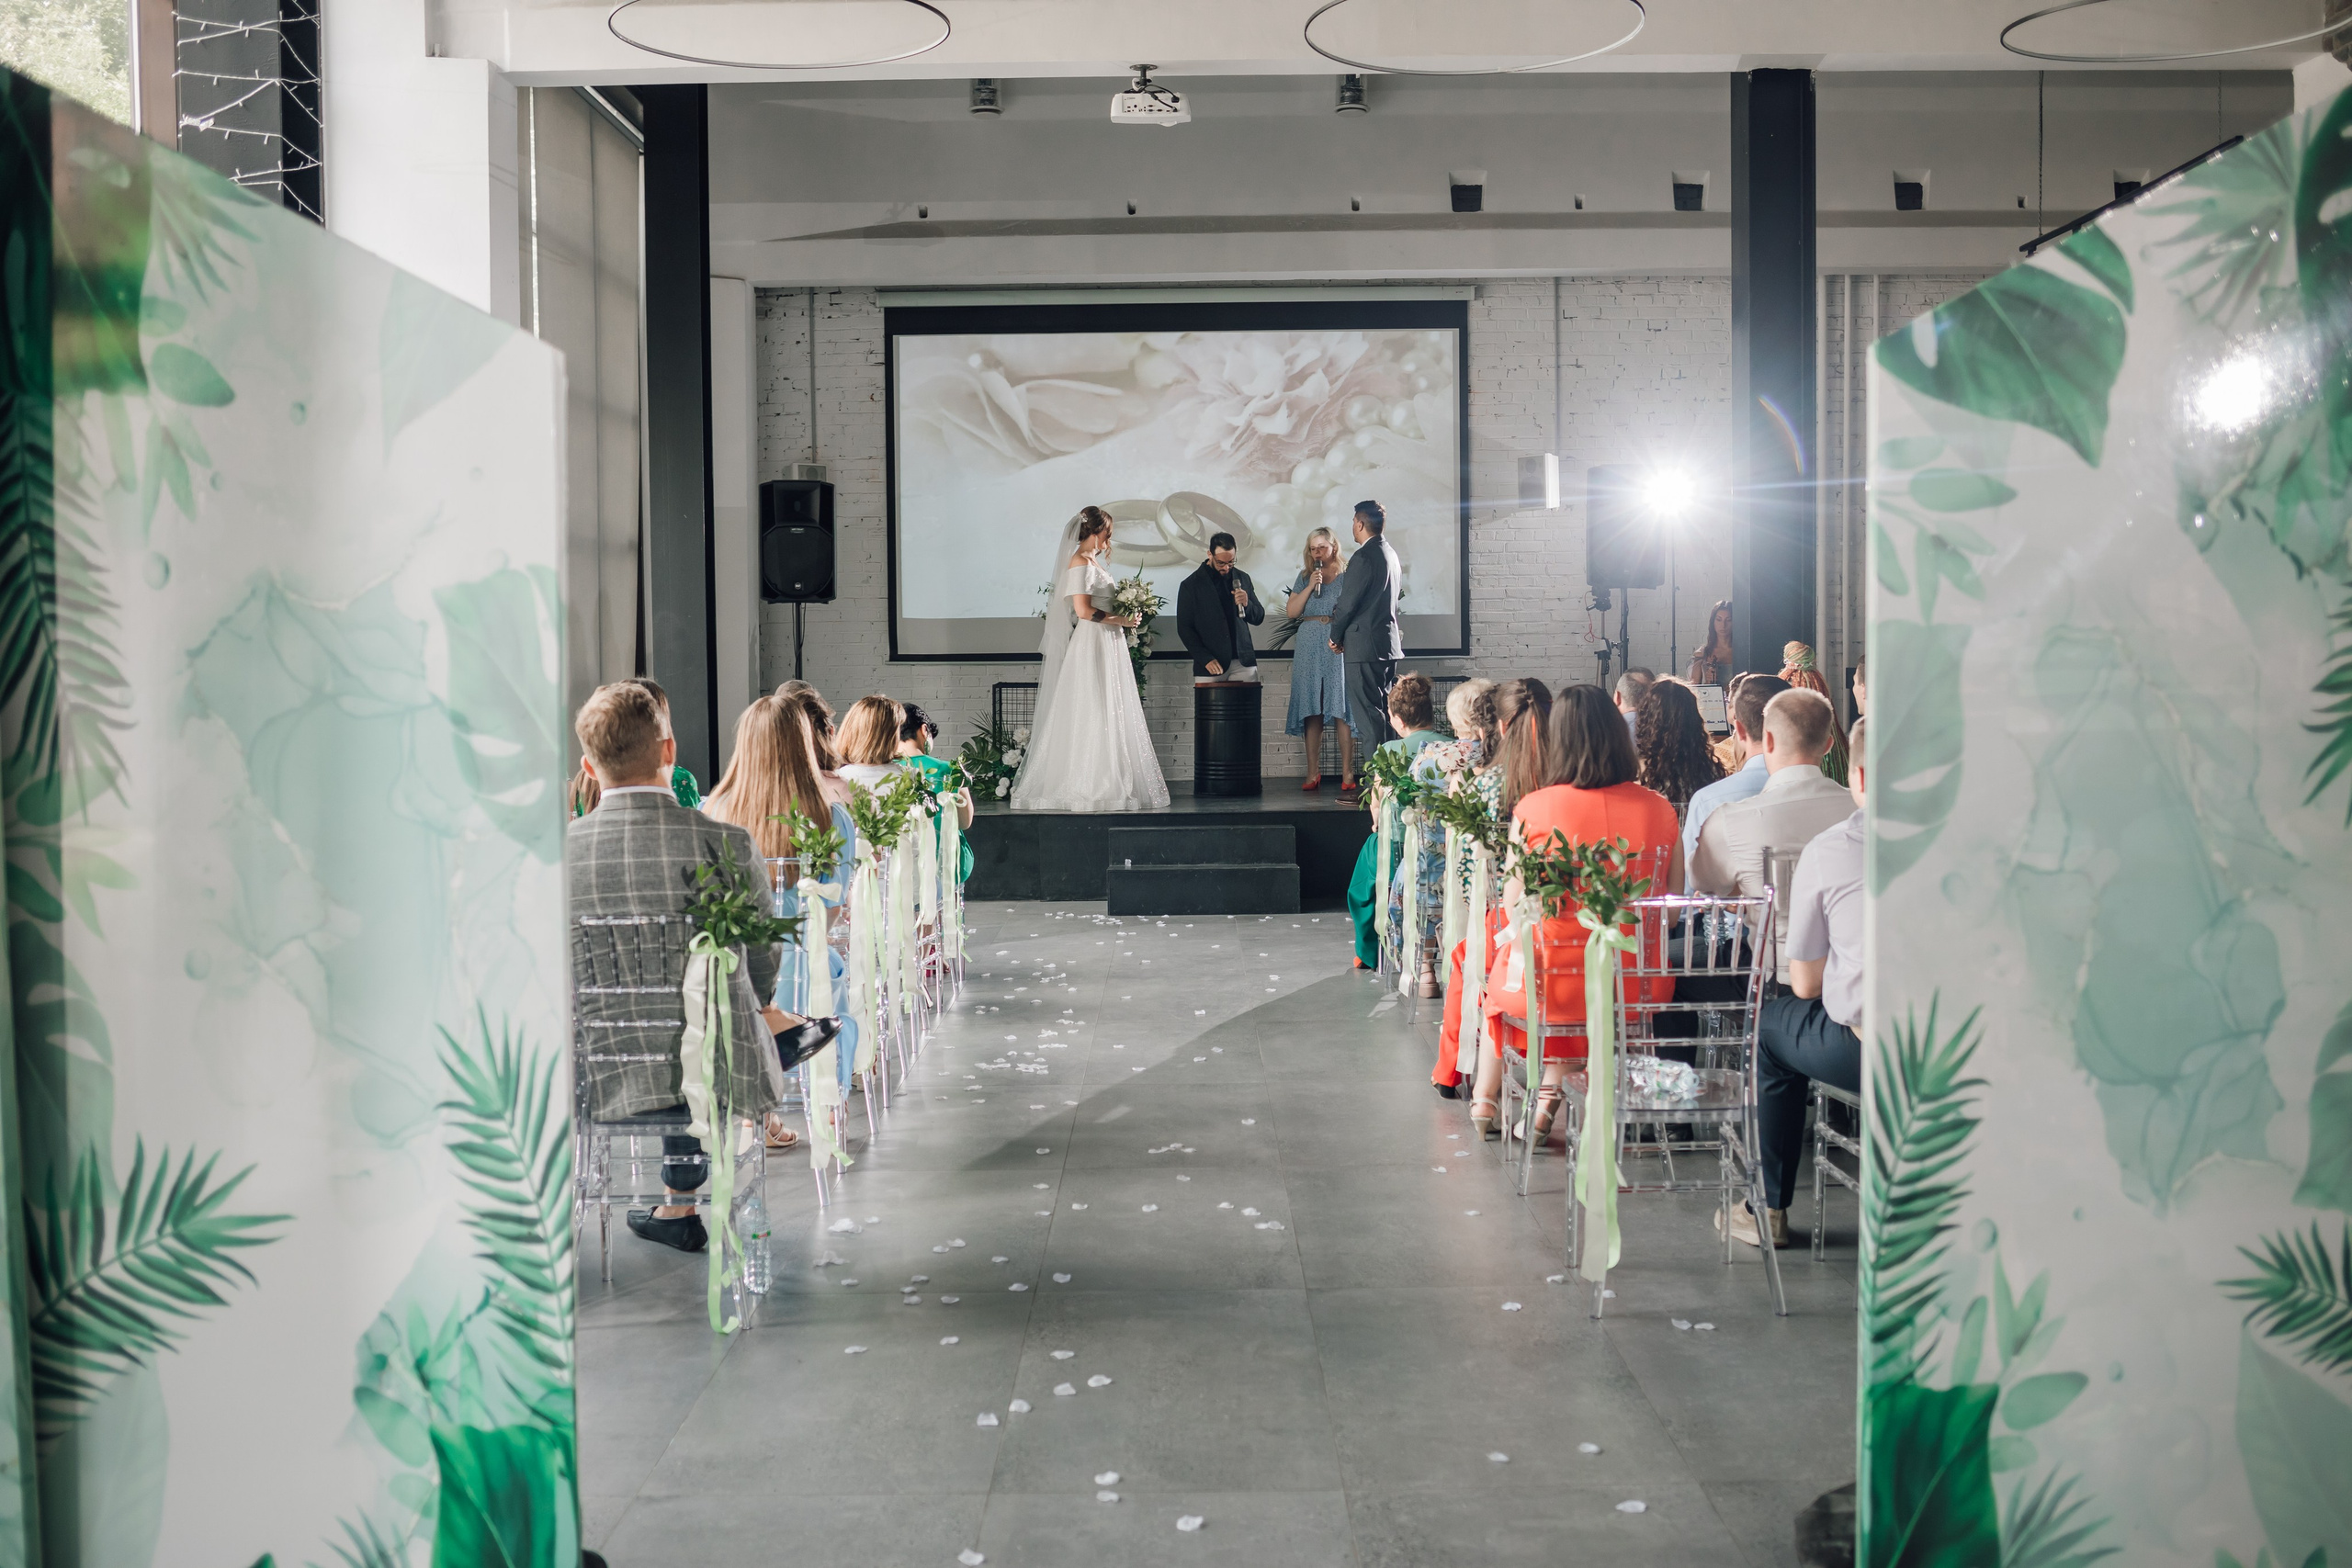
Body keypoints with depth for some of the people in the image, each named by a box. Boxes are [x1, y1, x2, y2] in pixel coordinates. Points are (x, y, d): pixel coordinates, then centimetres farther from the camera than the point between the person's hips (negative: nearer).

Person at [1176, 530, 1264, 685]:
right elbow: (1184, 629, 1)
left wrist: (1247, 604, -7)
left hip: (1243, 663, 3)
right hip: (1210, 666, -2)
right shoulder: (1190, 585, 1)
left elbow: (1259, 618, 16)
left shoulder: (1242, 578, 12)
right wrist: (1205, 659, -11)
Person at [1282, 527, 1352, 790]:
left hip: (1339, 647, -3)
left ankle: (1347, 774, -8)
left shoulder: (1348, 575, 6)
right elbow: (1291, 611, 7)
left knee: (1341, 709, -8)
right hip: (1309, 648, 3)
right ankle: (1313, 773, 5)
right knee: (1311, 711, 2)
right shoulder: (1305, 576, 16)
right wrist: (1310, 586, -3)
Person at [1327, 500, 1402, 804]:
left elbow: (1348, 603, -13)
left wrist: (1335, 637, 2)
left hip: (1364, 646, -9)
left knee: (1368, 717, -8)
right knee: (1384, 715, 12)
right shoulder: (1391, 555, 15)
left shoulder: (1363, 557, -15)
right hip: (1389, 642, 9)